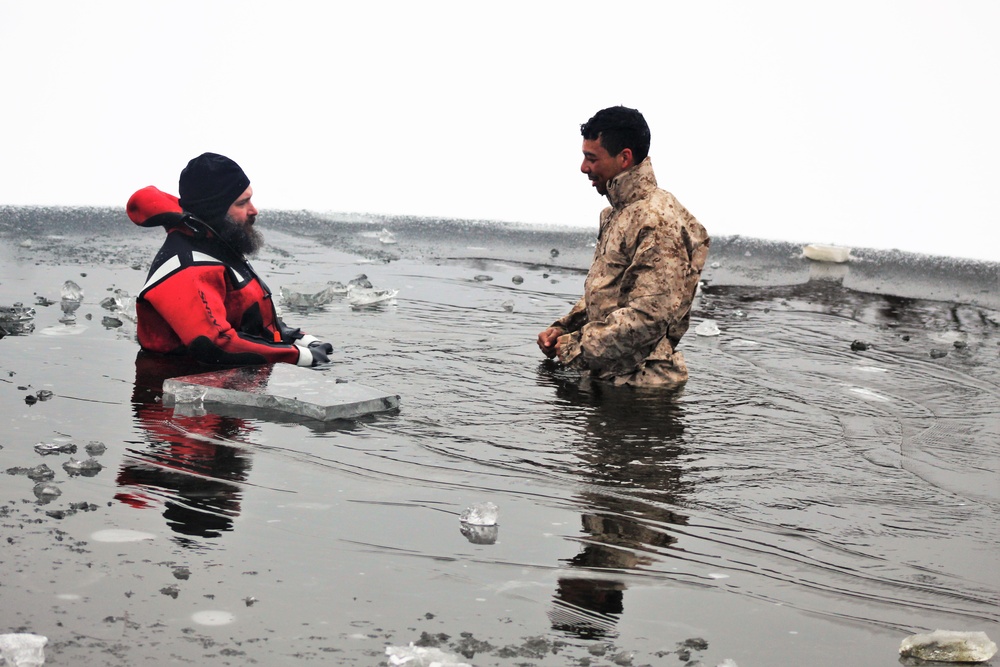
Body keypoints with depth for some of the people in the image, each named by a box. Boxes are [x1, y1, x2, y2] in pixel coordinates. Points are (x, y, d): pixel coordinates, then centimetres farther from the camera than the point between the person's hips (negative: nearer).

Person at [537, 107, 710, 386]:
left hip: (640, 382, -9)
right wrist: (563, 328, 8)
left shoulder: (657, 220, -17)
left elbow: (650, 315, -25)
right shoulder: (616, 215, 16)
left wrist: (577, 346, -17)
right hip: (607, 378, 9)